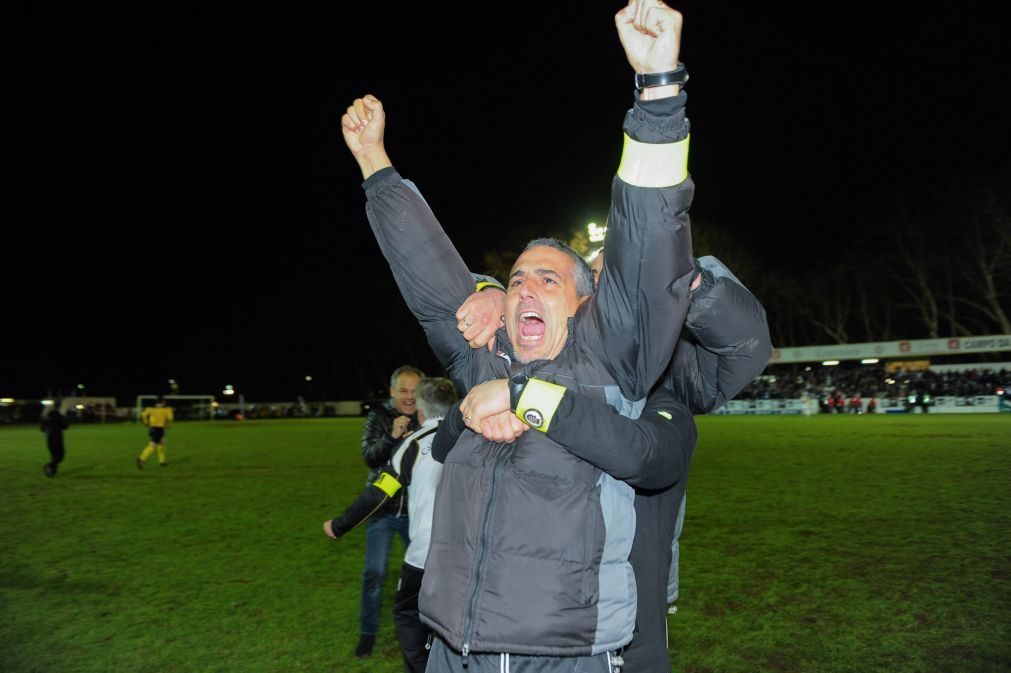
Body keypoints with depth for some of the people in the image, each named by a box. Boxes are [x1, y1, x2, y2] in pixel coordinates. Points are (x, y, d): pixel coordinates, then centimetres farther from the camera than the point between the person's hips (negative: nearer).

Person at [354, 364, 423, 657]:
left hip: (415, 511, 1)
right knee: (374, 573, 2)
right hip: (382, 509, -1)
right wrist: (392, 437, -34)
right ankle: (368, 632, 21)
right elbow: (369, 457, -16)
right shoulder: (379, 417, -6)